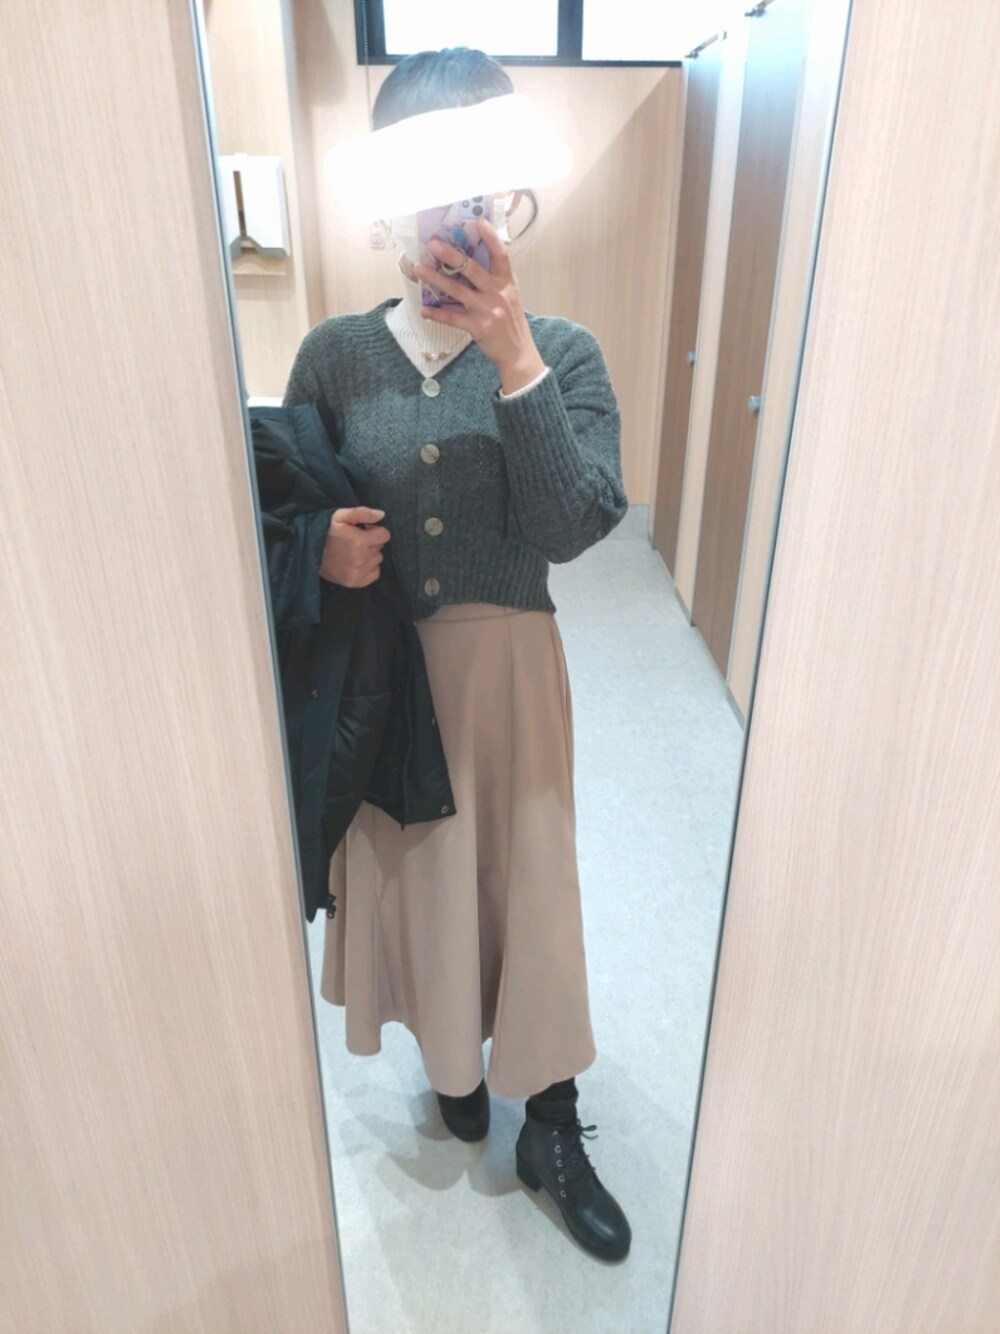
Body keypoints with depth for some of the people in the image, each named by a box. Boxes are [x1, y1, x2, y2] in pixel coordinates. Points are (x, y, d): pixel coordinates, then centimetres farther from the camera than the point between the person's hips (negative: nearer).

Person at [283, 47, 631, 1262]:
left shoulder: (558, 352, -6)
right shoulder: (332, 356, -2)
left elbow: (571, 529, -19)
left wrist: (515, 362, -27)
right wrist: (321, 548, -17)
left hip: (506, 665, -1)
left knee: (525, 880, 10)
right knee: (407, 872, 17)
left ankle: (553, 1131, 35)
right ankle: (450, 1058, 49)